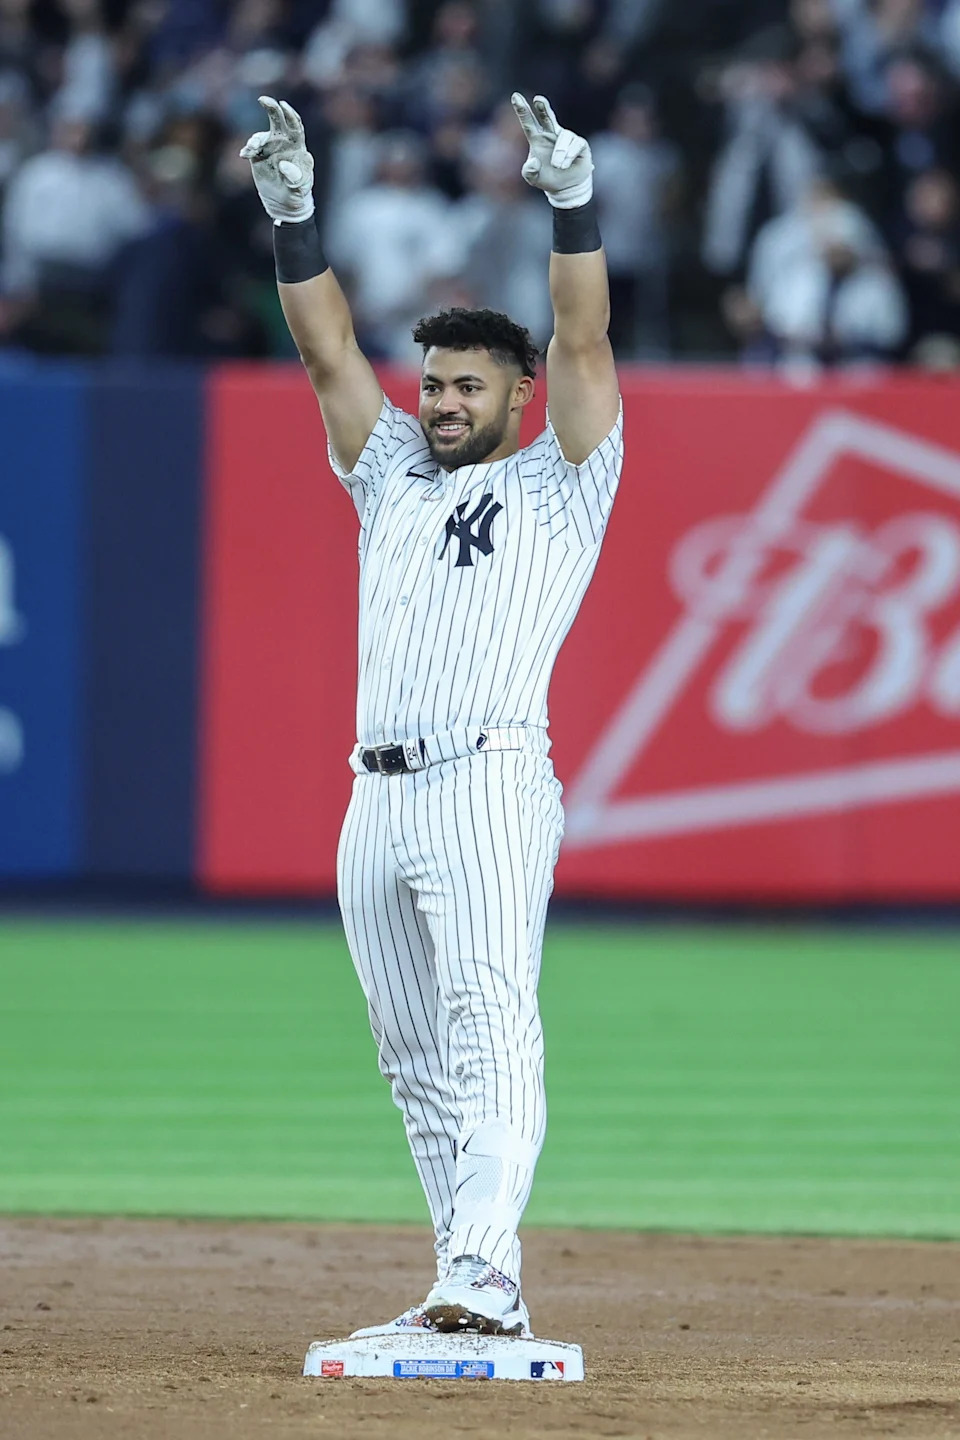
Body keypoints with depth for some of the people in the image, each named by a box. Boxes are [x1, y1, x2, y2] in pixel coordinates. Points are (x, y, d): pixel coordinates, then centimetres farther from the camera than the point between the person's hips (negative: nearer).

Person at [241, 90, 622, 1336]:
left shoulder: (561, 483, 9)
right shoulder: (395, 478, 24)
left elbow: (584, 345, -2)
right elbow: (328, 352, 17)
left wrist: (574, 203, -13)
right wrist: (293, 215, 7)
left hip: (490, 787, -7)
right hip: (377, 801, 7)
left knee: (489, 1019, -20)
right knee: (415, 1055, 5)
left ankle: (482, 1271, -34)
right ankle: (478, 1291, 8)